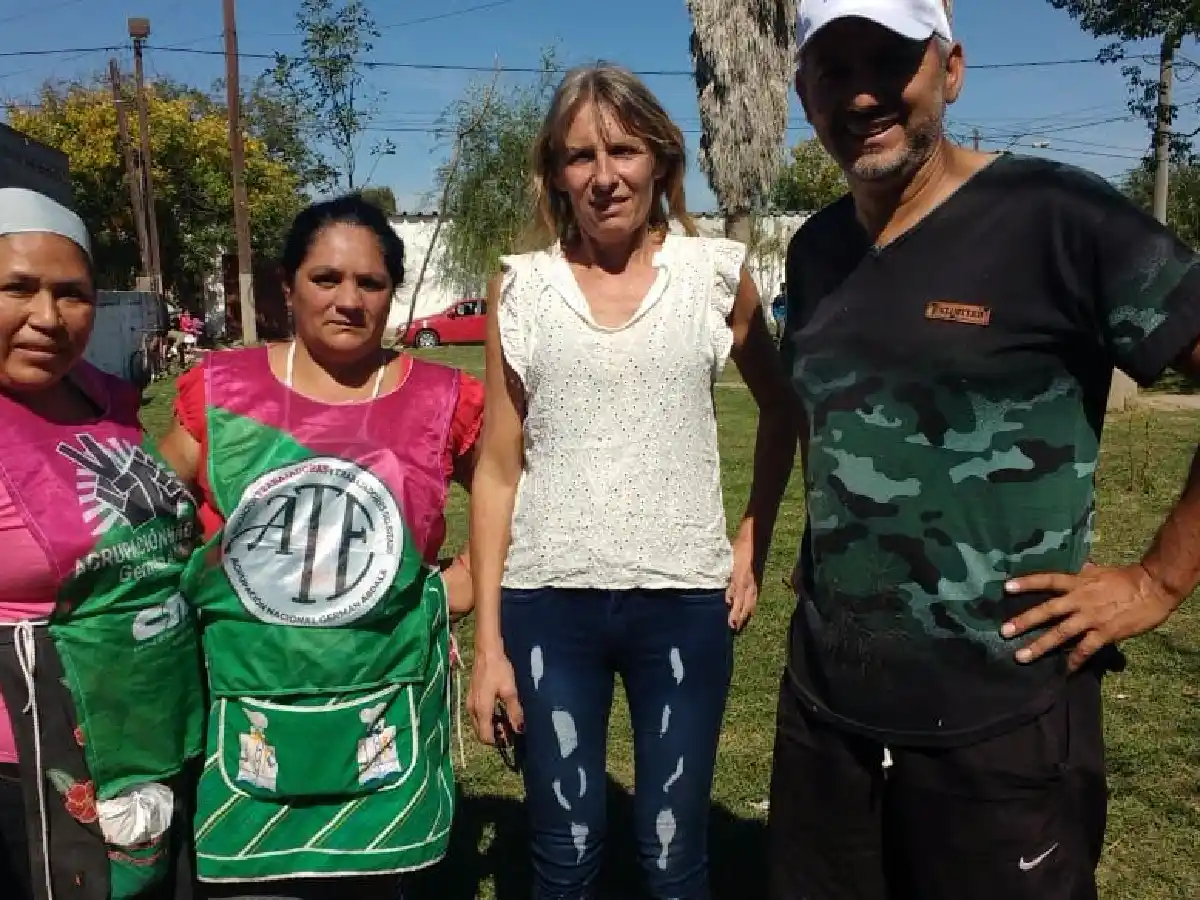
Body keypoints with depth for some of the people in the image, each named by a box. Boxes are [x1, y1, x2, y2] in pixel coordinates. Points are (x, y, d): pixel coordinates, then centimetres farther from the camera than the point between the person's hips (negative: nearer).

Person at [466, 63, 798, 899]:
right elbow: (498, 468, 2)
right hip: (548, 601, 1)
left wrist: (755, 534, 5)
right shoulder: (521, 288, 1)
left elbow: (783, 410, 15)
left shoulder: (717, 274, 0)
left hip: (685, 597, 0)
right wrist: (486, 639, -1)